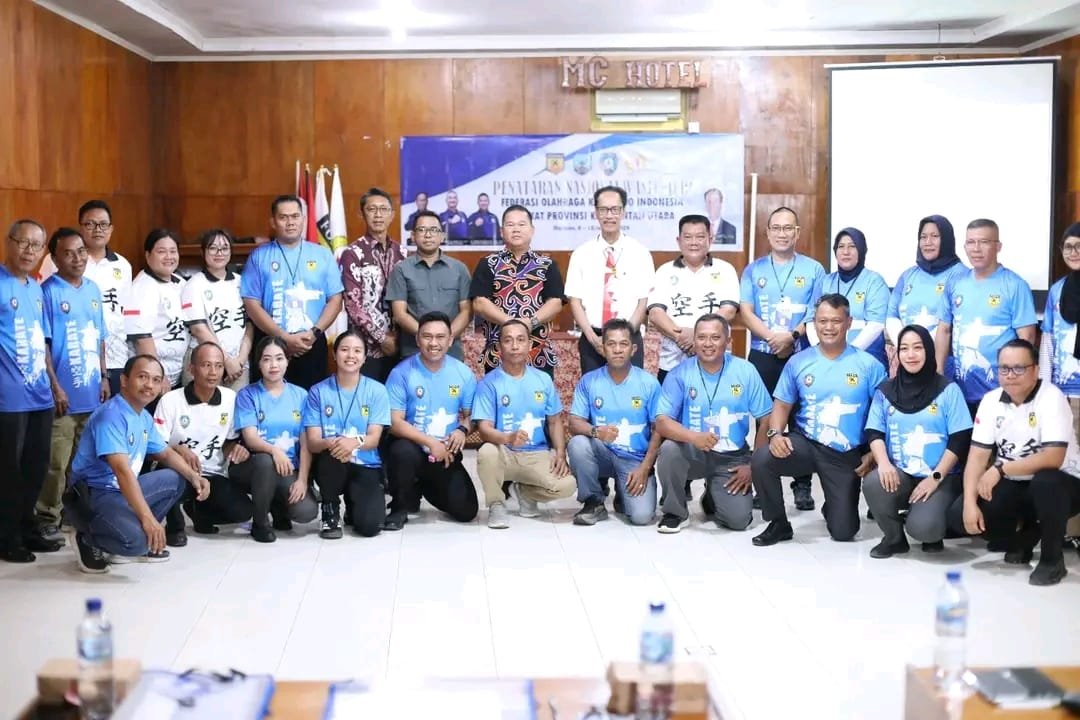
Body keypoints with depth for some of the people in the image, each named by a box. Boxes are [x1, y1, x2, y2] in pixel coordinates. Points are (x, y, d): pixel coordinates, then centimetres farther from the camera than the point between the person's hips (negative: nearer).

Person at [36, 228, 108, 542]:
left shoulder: (93, 289, 11)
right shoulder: (48, 291, -8)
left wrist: (104, 378, 12)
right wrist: (55, 386, -15)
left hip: (92, 394, 6)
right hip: (63, 395, -6)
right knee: (56, 464, -5)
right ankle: (47, 519, 4)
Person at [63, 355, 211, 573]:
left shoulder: (144, 418, 9)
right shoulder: (111, 415, -22)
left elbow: (165, 453, 24)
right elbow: (122, 469, -32)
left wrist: (193, 476, 3)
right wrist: (147, 517, -38)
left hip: (122, 491, 10)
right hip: (92, 497, -10)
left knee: (176, 479, 13)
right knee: (136, 541, -32)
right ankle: (88, 542, 0)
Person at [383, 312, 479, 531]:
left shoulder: (463, 373, -1)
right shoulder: (402, 373, -11)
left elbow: (471, 415, 6)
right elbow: (395, 422, -14)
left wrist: (463, 430, -18)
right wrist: (430, 442, -24)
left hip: (446, 454, 3)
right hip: (413, 448, -3)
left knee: (466, 511, -7)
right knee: (403, 451, -39)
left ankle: (426, 487, 26)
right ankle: (401, 506, -8)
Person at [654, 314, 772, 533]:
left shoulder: (746, 371, -6)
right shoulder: (680, 373, -9)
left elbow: (765, 421, 0)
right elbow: (662, 423, -17)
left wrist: (754, 465, -5)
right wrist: (694, 437, -35)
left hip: (732, 458, 1)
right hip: (693, 453, -1)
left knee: (738, 519, -18)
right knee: (669, 449, -34)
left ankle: (714, 497, 21)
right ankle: (675, 511, -8)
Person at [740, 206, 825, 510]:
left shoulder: (813, 269, 7)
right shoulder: (754, 270, 10)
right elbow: (745, 311, 2)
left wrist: (793, 335, -16)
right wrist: (772, 337, -13)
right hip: (762, 354, 1)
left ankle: (803, 485, 5)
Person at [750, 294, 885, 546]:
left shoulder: (868, 365, -5)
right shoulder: (798, 362, 2)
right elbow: (782, 403, 6)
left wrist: (873, 454, -12)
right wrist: (775, 433, -15)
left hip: (847, 456, -1)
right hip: (805, 443, 1)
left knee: (843, 532, -1)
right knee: (761, 459, -30)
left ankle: (832, 509, 40)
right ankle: (779, 524, -6)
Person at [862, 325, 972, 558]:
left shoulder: (948, 390, 0)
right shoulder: (885, 391, 9)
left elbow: (960, 440, -4)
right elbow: (874, 433, 2)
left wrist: (935, 478, -13)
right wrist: (883, 462, -20)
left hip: (941, 479, -3)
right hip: (899, 476, 3)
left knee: (923, 527, -29)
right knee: (873, 482, -32)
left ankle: (932, 533, 13)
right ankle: (894, 537, -1)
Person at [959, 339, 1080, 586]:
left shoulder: (1051, 398, -20)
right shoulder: (991, 400, -4)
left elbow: (1053, 458, -30)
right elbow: (977, 456, -6)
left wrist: (1000, 469, -31)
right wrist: (970, 503, -19)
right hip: (1014, 486, 5)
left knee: (1045, 482, -40)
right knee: (959, 515, -19)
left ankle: (1053, 559, -15)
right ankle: (1027, 534, 11)